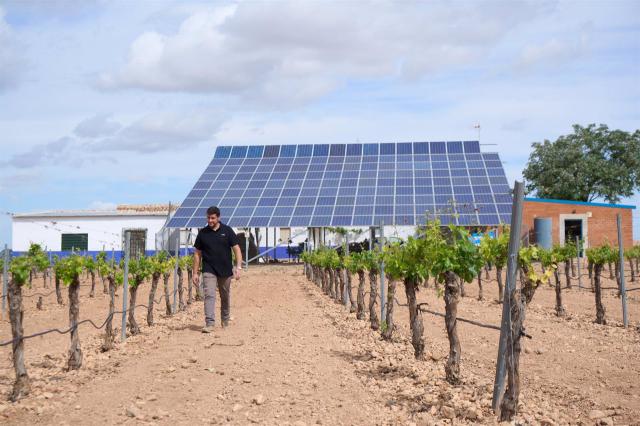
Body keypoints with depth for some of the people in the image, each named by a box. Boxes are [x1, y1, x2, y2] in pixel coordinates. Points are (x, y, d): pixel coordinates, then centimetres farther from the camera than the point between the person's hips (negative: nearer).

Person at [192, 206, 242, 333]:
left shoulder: (227, 231, -1)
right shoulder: (202, 233, 2)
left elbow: (236, 249, -2)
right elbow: (197, 253, 7)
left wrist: (238, 267, -13)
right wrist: (195, 272, 3)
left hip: (225, 271, 1)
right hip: (209, 271, 0)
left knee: (225, 297, 13)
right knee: (209, 295, -14)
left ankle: (225, 321, 31)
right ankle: (209, 324, -19)